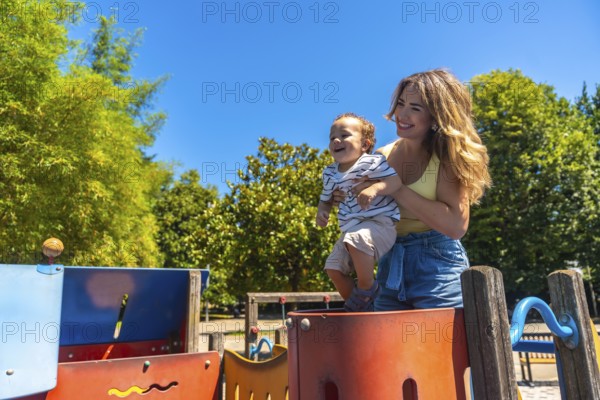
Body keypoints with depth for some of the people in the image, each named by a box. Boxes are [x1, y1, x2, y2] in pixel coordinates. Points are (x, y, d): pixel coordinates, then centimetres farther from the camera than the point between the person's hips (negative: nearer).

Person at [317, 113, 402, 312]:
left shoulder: (372, 162, -9)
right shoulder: (330, 173, 9)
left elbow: (396, 181, -17)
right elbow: (326, 198, 21)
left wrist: (374, 188, -34)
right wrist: (322, 211, -1)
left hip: (380, 222, -8)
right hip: (351, 231, 8)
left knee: (356, 239, -37)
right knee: (333, 267, 5)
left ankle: (368, 289, -15)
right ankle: (356, 307, 21)